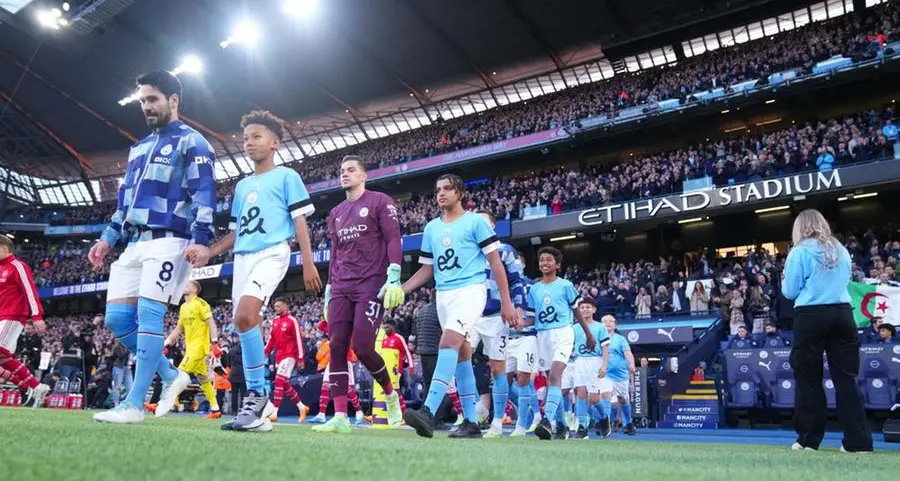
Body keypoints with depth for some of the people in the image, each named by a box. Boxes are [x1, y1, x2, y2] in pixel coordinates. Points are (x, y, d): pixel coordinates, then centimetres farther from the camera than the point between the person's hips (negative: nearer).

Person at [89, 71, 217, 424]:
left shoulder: (191, 142, 0)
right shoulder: (139, 148, 25)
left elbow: (203, 195, -11)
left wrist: (199, 239, -23)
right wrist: (107, 239, 20)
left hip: (168, 241, -8)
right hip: (134, 243, 9)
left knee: (148, 314, -14)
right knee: (116, 318, 1)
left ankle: (134, 405, -10)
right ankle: (171, 376, 14)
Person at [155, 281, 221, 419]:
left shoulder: (200, 303, -8)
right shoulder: (183, 307, 17)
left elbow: (211, 322, -14)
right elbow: (179, 328, 23)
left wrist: (214, 342, -23)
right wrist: (166, 343, 16)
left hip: (199, 345, -8)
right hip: (190, 346, 8)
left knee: (181, 373, -14)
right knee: (203, 379, 9)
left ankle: (166, 402, -12)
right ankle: (215, 409, 13)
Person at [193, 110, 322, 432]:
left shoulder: (286, 176, 6)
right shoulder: (242, 185, 24)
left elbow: (300, 220, -1)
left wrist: (308, 263, -9)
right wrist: (209, 252, 11)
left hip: (272, 253, -7)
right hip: (242, 257, 7)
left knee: (244, 317, -26)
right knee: (245, 324, 1)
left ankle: (257, 394, -15)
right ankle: (259, 406, 8)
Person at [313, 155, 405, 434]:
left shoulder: (380, 202, 2)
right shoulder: (336, 213, 22)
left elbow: (393, 240, -6)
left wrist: (394, 278, -16)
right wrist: (329, 289, 19)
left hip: (371, 285, -6)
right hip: (341, 288, 6)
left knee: (362, 347, -12)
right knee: (337, 348, -5)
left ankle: (391, 395, 16)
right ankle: (340, 417, -3)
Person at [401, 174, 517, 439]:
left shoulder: (475, 221, 0)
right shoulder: (431, 227, 15)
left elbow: (496, 262, -2)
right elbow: (427, 269, 19)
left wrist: (506, 302, -7)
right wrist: (399, 290, 6)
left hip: (470, 290, -6)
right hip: (443, 294, 6)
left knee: (449, 343, -24)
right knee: (461, 355, 8)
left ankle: (428, 413, -31)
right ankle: (471, 422, 14)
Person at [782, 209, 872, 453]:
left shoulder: (800, 251, -3)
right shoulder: (841, 250, 13)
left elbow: (790, 291, -2)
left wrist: (785, 280, 18)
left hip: (811, 316, -4)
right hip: (842, 314, 4)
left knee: (808, 379, 4)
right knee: (846, 377, 6)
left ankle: (809, 439, 8)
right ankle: (859, 440, 5)